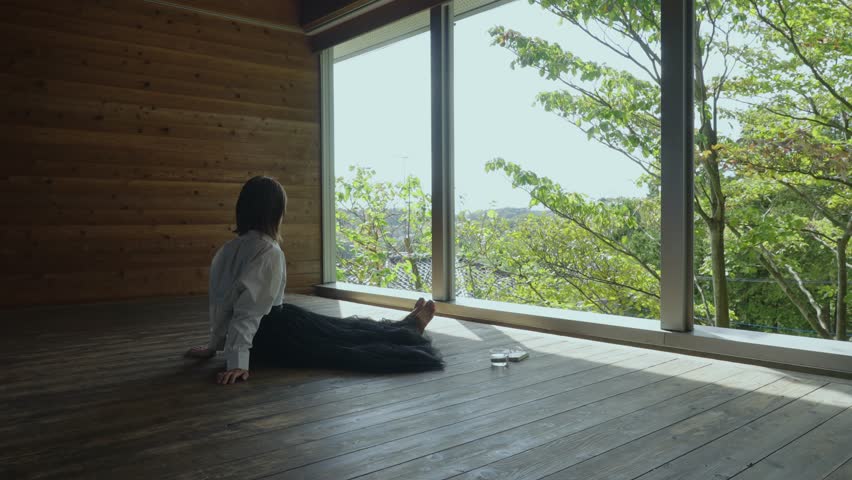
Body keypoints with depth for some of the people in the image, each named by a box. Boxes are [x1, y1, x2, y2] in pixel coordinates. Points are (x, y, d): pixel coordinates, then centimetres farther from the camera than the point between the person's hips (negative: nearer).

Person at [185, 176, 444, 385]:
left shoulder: (229, 249, 5)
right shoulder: (268, 251, -21)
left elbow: (221, 302, 11)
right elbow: (249, 308, -27)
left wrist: (215, 344, 20)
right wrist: (237, 361, -28)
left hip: (258, 337, 9)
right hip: (276, 334, -9)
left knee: (340, 330, 21)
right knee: (349, 334, 11)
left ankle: (405, 328, 37)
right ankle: (409, 328, 31)